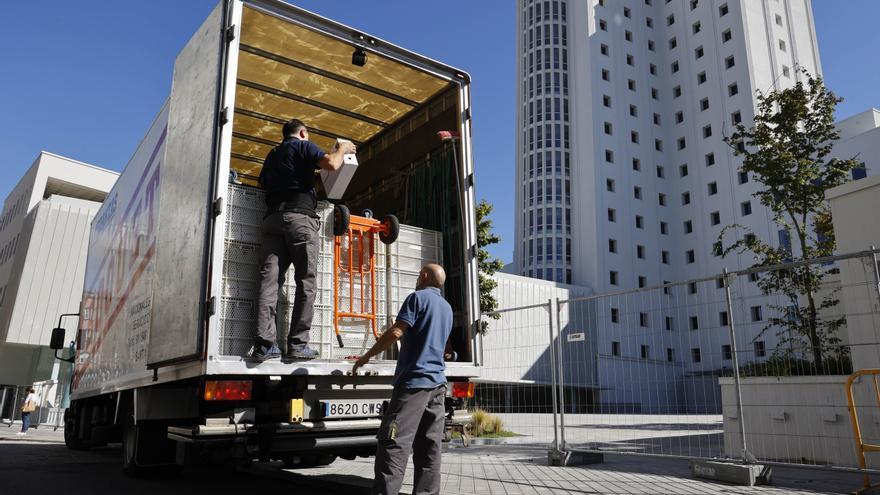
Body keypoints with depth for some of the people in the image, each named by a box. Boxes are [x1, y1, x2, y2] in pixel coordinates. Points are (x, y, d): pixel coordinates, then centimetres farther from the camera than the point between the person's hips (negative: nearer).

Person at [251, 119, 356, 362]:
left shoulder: (272, 155, 30)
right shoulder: (304, 146, 10)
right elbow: (332, 164, -6)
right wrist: (342, 149, 14)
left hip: (272, 217, 6)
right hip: (299, 216, -6)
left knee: (270, 278, -6)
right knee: (305, 281, -5)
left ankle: (263, 343, -17)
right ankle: (297, 344, -12)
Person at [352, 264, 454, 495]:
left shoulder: (419, 297, -4)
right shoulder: (447, 308, 21)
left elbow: (396, 332, -13)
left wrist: (367, 356, -5)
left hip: (414, 380, -8)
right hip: (437, 383, 8)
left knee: (393, 442, -11)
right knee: (429, 446, 6)